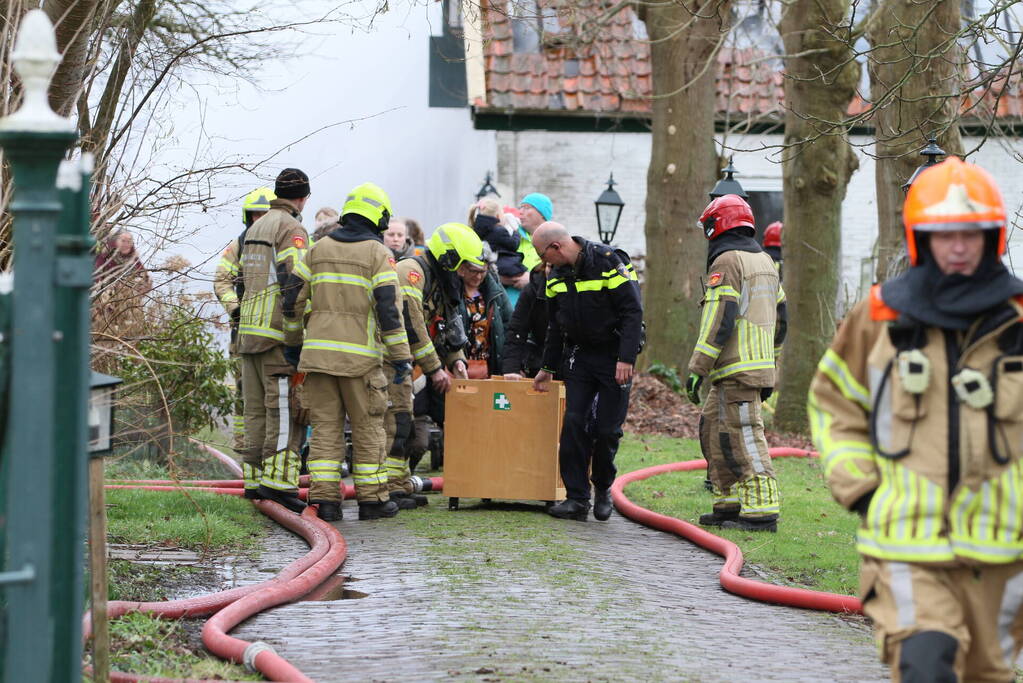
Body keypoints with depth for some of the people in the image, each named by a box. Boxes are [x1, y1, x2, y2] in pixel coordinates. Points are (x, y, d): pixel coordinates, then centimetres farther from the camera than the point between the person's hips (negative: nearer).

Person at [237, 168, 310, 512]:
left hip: (248, 329, 9)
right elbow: (292, 282, -18)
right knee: (285, 407, -9)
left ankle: (254, 478, 14)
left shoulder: (254, 229, 20)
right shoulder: (292, 229, -8)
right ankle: (278, 479, -14)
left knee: (257, 408, 12)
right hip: (276, 333, -9)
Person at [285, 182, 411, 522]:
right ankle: (371, 498, 8)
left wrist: (294, 340, 23)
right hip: (359, 354, -4)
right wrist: (401, 356, -6)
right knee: (367, 428, 5)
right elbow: (389, 308, -9)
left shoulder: (318, 249, 11)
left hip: (319, 351, 4)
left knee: (325, 425, 6)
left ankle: (323, 497, 1)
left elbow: (295, 298, 11)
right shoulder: (378, 254, -3)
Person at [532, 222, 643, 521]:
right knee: (573, 423, -6)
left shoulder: (609, 261, -16)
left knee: (608, 428, -4)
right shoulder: (557, 274, 6)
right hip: (580, 356, 6)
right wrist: (548, 367, 18)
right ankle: (577, 497, -3)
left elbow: (633, 311, -18)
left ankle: (603, 487, 20)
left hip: (614, 357, -6)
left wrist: (626, 359, -24)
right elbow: (555, 325, 17)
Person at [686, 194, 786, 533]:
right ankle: (729, 504, 17)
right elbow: (779, 318, 23)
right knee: (713, 428, 15)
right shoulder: (764, 261, 20)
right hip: (760, 363, 10)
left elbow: (719, 320, -17)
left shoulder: (727, 262, -9)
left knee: (744, 437, -10)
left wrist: (697, 368, -16)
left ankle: (762, 511, -12)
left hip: (737, 370, -10)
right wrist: (769, 364, 28)